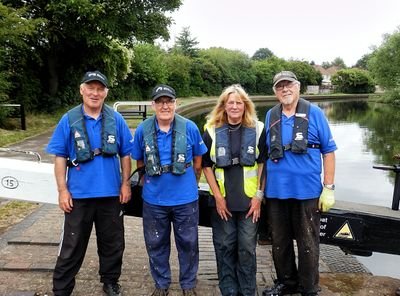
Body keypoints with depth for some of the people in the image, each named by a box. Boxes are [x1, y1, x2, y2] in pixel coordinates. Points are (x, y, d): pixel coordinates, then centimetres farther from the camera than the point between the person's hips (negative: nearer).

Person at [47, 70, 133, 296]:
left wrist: (125, 184, 1)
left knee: (113, 243, 15)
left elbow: (125, 154, 5)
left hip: (111, 193, 2)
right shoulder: (69, 120, -3)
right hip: (79, 194, -1)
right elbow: (60, 157, -2)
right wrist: (62, 190, -6)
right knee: (72, 245, 9)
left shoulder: (116, 119, 0)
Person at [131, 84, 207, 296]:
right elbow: (139, 163, 10)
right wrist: (149, 183, 11)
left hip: (185, 198, -1)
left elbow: (198, 161, 6)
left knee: (188, 243, 12)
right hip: (153, 199, 1)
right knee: (156, 244, 15)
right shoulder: (143, 130, -5)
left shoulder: (190, 127, -8)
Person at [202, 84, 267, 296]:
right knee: (224, 247, 8)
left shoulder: (257, 129, 0)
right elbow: (206, 166, 1)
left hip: (249, 200, 0)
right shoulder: (212, 130, 0)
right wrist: (218, 196, -5)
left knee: (247, 248, 6)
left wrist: (258, 196, -4)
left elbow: (263, 164, 2)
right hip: (222, 200, 1)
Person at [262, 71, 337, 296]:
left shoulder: (314, 113, -3)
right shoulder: (271, 116, 6)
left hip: (307, 191, -3)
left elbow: (328, 151, -3)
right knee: (280, 242, 16)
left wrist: (328, 188, -7)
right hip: (276, 191, 4)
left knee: (308, 244, 9)